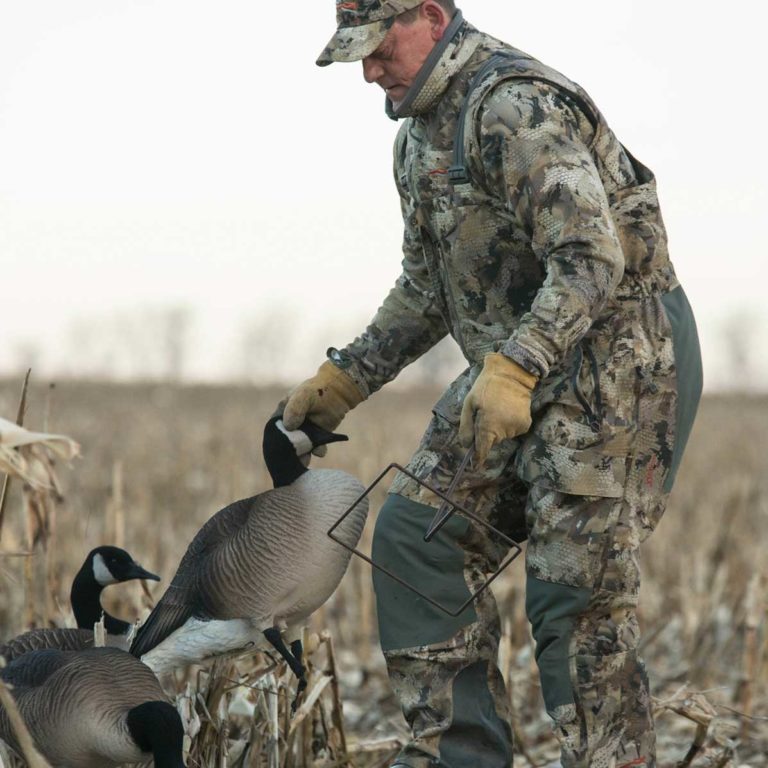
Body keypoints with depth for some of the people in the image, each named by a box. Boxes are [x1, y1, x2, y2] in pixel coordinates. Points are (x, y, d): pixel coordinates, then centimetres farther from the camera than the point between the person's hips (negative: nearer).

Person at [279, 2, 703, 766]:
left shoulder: (515, 105, -19)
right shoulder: (422, 132, 14)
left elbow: (593, 259, -27)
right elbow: (427, 291, 24)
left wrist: (514, 371, -36)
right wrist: (343, 379, 18)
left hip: (613, 356, -10)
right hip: (517, 368, 10)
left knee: (576, 590, -11)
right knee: (415, 533, 6)